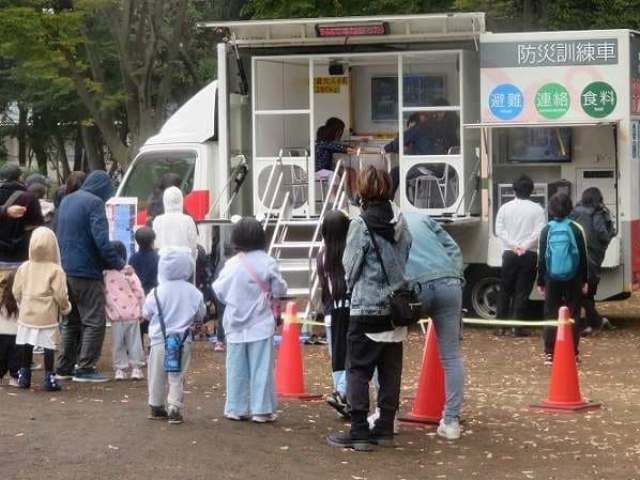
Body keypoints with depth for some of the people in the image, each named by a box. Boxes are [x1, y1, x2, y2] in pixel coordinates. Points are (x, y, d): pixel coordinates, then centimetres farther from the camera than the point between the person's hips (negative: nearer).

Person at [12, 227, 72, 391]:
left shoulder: (24, 267, 0)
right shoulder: (55, 270, -11)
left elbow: (16, 291, 3)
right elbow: (60, 295, -12)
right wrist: (65, 307, 7)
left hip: (27, 314, 4)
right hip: (48, 316, -4)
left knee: (26, 345, 14)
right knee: (49, 346, 1)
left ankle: (24, 375, 19)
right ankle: (49, 377, 1)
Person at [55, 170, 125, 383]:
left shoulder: (66, 201, 15)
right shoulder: (94, 203, -12)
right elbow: (101, 240, -21)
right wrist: (119, 264, -14)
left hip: (65, 270, 8)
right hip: (87, 271, -8)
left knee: (70, 321, 16)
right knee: (94, 321, -2)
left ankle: (64, 367, 17)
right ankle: (85, 368, -5)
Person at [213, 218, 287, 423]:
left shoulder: (231, 264, -6)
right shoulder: (267, 262, -10)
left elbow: (218, 291, -1)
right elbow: (279, 290, -6)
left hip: (236, 324, 2)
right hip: (260, 324, -2)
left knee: (237, 368, 9)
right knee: (261, 368, 2)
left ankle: (237, 408, 13)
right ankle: (262, 410, 1)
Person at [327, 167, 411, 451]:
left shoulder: (361, 225, -11)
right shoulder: (401, 224, 5)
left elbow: (351, 266, -6)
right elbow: (406, 261, 8)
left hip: (366, 308, -6)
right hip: (397, 307, 6)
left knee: (358, 370, -1)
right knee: (390, 370, 9)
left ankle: (359, 432, -4)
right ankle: (385, 430, 12)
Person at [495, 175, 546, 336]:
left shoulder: (505, 208, 3)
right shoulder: (536, 209, -3)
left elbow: (499, 230, -2)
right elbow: (539, 232, -11)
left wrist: (513, 245, -7)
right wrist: (524, 246, -11)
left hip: (509, 254, 2)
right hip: (529, 255, -2)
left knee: (505, 290, 10)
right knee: (522, 291, 1)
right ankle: (517, 326, -3)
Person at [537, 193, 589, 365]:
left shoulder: (547, 230, -2)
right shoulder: (575, 229, -4)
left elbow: (542, 258, 1)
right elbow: (583, 257, -2)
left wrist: (541, 282, 7)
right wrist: (585, 281, 5)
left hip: (552, 279, 1)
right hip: (573, 279, -1)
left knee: (551, 315, 6)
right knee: (573, 315, 7)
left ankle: (549, 354, 3)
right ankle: (573, 353, 7)